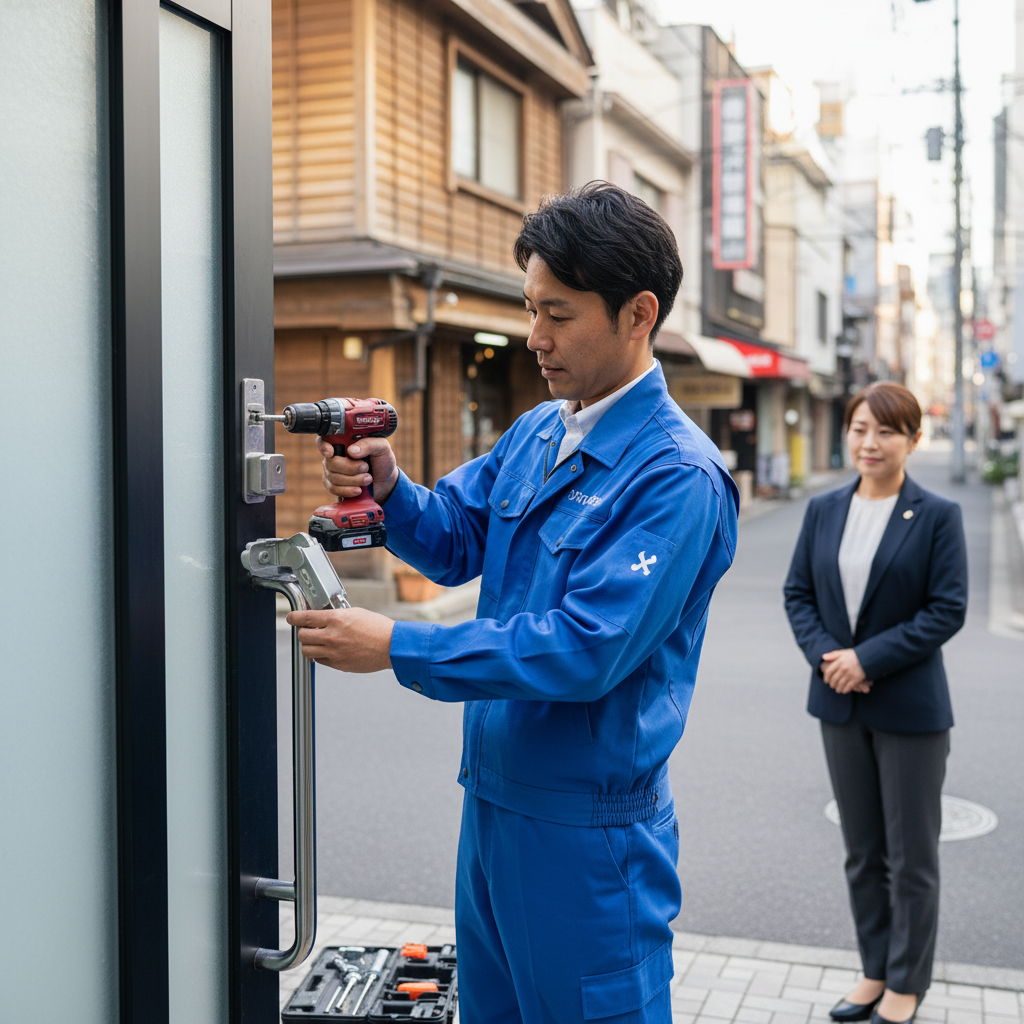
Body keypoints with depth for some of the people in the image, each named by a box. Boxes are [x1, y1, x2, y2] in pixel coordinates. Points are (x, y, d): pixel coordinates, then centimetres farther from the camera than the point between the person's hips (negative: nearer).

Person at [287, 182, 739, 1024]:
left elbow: (585, 650, -26)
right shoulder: (534, 434, 6)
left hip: (588, 826, -8)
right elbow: (456, 542, 11)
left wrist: (398, 648, -25)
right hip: (492, 797, 8)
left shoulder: (677, 476, -21)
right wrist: (387, 488, -10)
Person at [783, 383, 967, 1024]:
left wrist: (868, 659, -18)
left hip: (910, 708, -4)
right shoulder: (824, 511, 5)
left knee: (911, 855, 8)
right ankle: (876, 971, 30)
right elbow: (799, 593, 6)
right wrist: (825, 654, -12)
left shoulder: (938, 516, -8)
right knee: (863, 852, 15)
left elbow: (948, 610, -13)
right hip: (842, 705, 4)